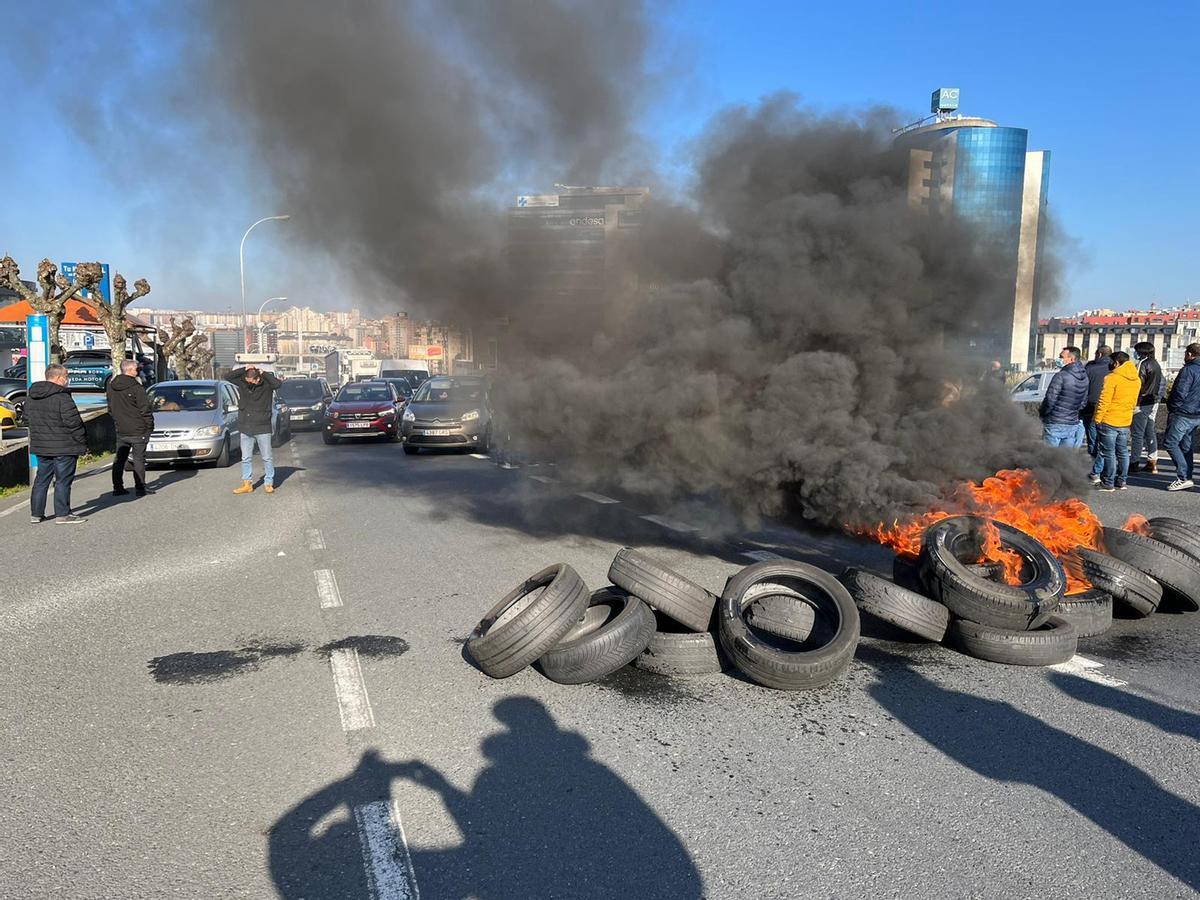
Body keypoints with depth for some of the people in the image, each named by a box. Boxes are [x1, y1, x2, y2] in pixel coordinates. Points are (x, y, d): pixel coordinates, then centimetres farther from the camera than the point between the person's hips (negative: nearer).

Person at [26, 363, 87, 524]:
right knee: (63, 480, -1)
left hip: (40, 446, 8)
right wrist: (83, 442, -9)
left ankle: (36, 513, 21)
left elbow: (27, 418, 18)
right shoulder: (62, 397, -17)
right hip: (64, 447, -8)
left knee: (41, 479, 16)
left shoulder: (31, 397, 9)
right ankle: (62, 514, 1)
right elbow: (73, 422, -18)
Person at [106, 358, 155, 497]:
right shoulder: (136, 388, -14)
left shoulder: (111, 386, 7)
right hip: (137, 431, -6)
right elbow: (145, 410, -13)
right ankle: (140, 488, 1)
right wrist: (149, 427, -4)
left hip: (120, 431, 6)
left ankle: (117, 488, 15)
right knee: (139, 460, 0)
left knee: (119, 459, 12)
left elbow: (110, 409, 15)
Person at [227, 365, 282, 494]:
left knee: (267, 458, 2)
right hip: (245, 428, 4)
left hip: (262, 428, -4)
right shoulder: (242, 383, 3)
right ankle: (247, 484, 15)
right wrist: (244, 369, -11)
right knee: (246, 458, 8)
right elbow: (229, 376, -3)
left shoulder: (266, 384, -7)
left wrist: (264, 373, -18)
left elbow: (278, 383, -25)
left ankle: (268, 483, 11)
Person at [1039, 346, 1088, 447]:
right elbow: (1084, 401, 15)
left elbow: (1050, 400, -16)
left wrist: (1041, 411, 1)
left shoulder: (1061, 376, -17)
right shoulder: (1084, 377, 8)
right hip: (1073, 425, 7)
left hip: (1054, 424, -7)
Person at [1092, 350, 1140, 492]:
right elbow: (1134, 401, 15)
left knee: (1109, 453, -1)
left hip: (1109, 421, -7)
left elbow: (1104, 401, -17)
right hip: (1126, 422, 7)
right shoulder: (1137, 380, 8)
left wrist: (1098, 419, -10)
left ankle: (1108, 483, 1)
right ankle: (1121, 481, 19)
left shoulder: (1112, 378, -15)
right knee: (1122, 452, 14)